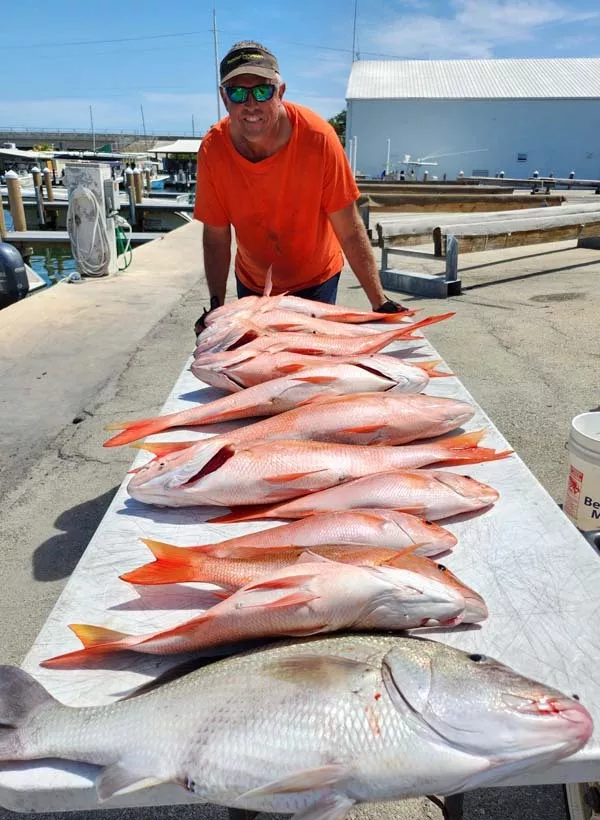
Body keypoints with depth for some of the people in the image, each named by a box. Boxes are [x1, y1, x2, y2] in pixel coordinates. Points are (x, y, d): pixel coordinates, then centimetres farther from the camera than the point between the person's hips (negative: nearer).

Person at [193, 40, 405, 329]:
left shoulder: (317, 137, -26)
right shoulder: (213, 150, -20)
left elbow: (349, 231, -23)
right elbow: (216, 237, -12)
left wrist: (379, 302, -25)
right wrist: (216, 307, -20)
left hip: (316, 282, -2)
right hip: (252, 283, 2)